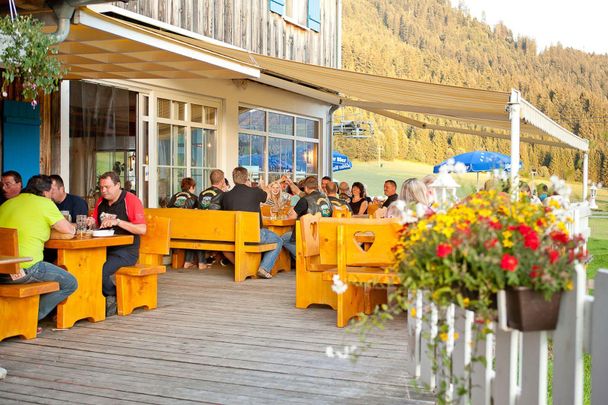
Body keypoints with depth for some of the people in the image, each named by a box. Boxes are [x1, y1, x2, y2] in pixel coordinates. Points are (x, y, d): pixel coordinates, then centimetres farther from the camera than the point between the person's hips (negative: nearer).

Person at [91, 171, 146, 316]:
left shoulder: (131, 200, -6)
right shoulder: (101, 201, 14)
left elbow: (142, 229, -14)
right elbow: (95, 224, 27)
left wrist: (118, 222, -20)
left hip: (126, 250, -6)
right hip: (104, 248, 6)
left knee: (100, 271, -29)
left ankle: (113, 296, 2)